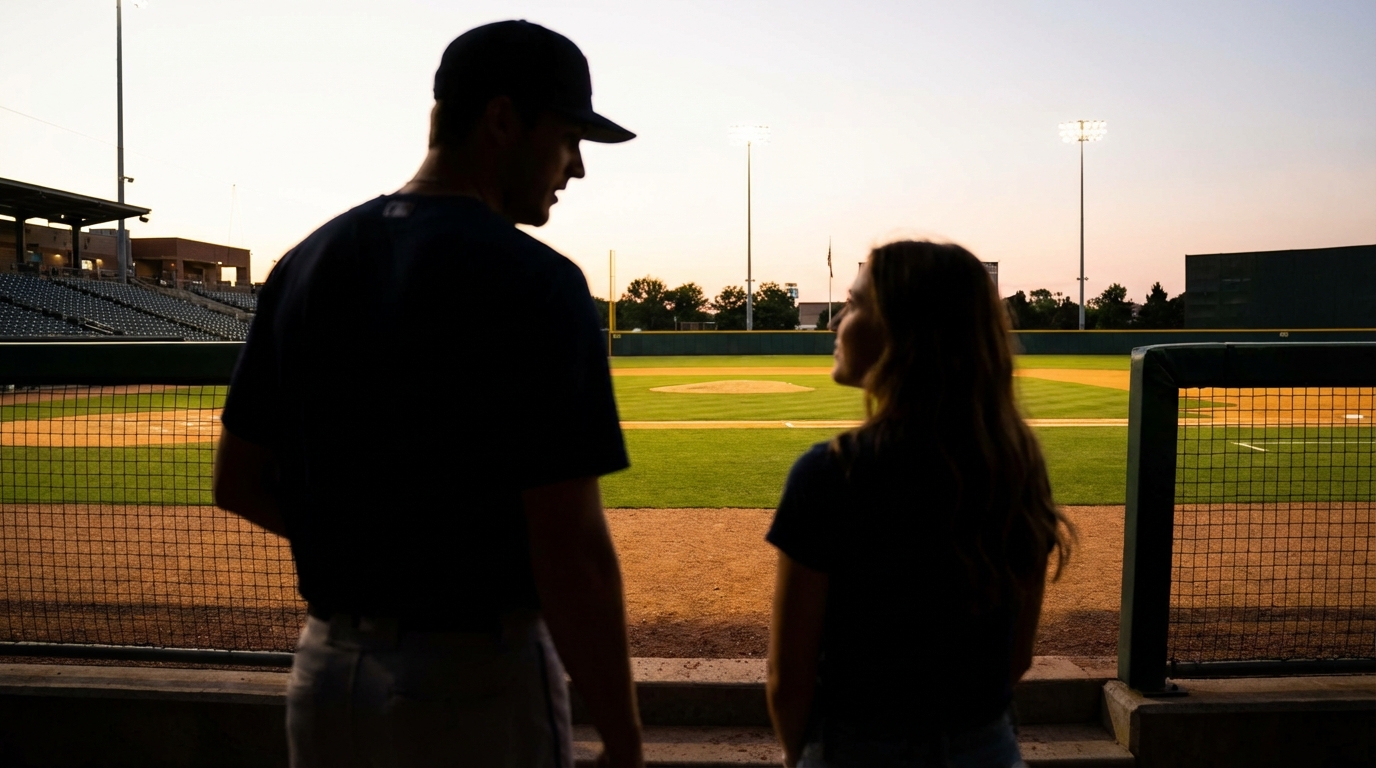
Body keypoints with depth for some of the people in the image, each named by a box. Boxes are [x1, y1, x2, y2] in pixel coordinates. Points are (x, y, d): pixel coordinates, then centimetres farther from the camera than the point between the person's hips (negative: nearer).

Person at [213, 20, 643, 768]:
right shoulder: (534, 283, -18)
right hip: (480, 687, -6)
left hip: (324, 671, 6)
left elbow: (238, 483, 8)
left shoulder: (305, 263, 3)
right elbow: (571, 549, -21)